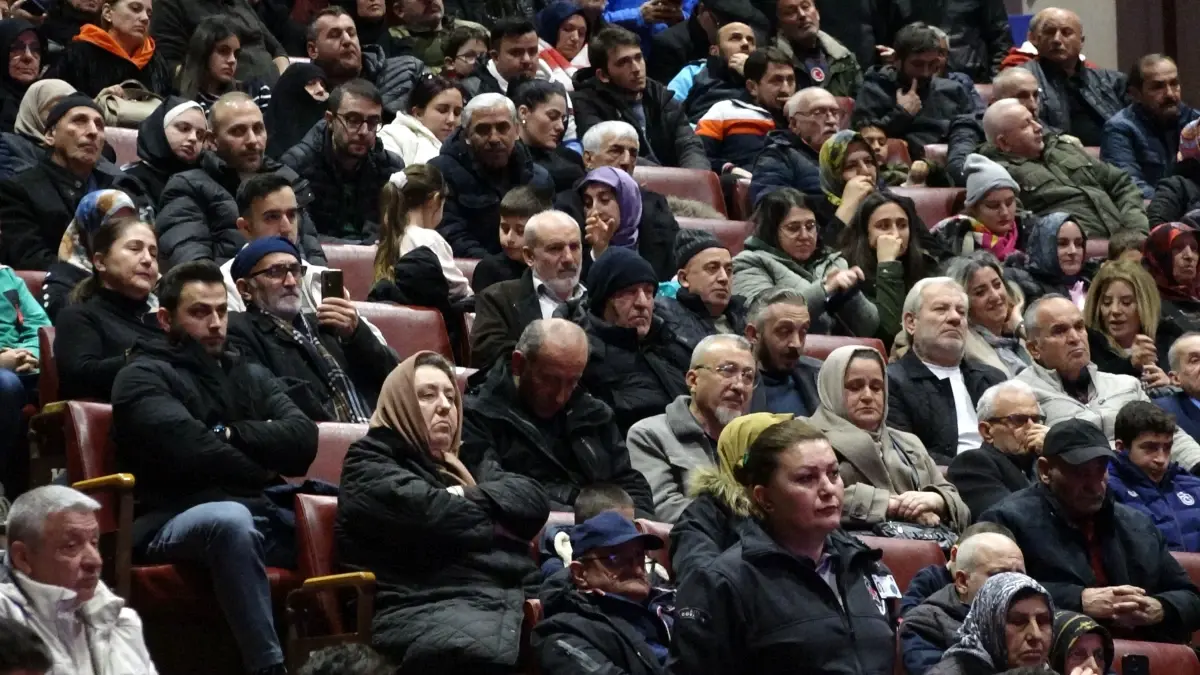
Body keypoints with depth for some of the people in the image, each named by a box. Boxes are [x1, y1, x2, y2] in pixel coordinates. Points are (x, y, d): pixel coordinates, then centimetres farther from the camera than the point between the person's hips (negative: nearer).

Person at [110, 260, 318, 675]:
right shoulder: (143, 377, 4)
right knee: (231, 519, -40)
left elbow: (303, 440, 6)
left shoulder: (250, 376, 23)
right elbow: (193, 451, -13)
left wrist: (231, 433, -6)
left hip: (264, 515, 6)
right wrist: (262, 472, 2)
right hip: (175, 522, -6)